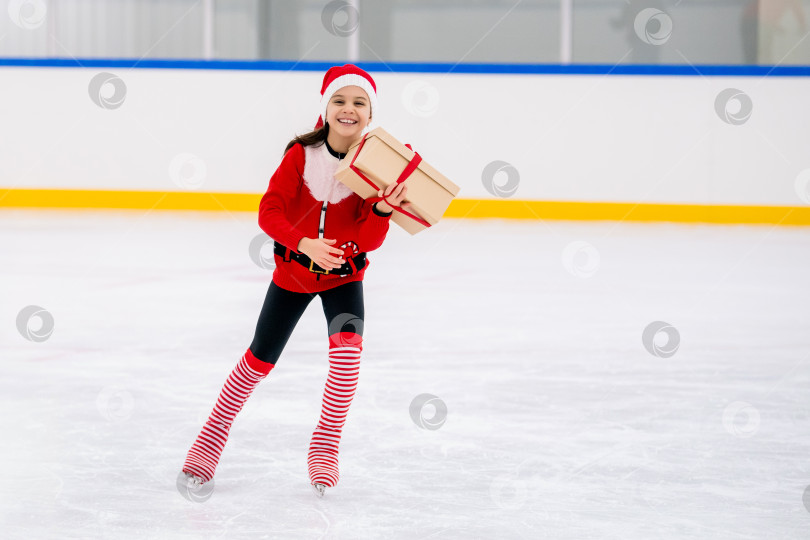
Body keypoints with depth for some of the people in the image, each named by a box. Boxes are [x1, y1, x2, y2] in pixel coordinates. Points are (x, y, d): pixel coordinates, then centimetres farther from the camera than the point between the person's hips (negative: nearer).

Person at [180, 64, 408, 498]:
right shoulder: (302, 153, -18)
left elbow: (368, 241, -20)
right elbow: (269, 210, -21)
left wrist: (382, 210, -40)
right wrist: (303, 243, -37)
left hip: (343, 271, 0)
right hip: (293, 269, 0)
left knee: (347, 345, -23)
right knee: (260, 359, 7)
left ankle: (325, 446, -8)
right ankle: (214, 432, 29)